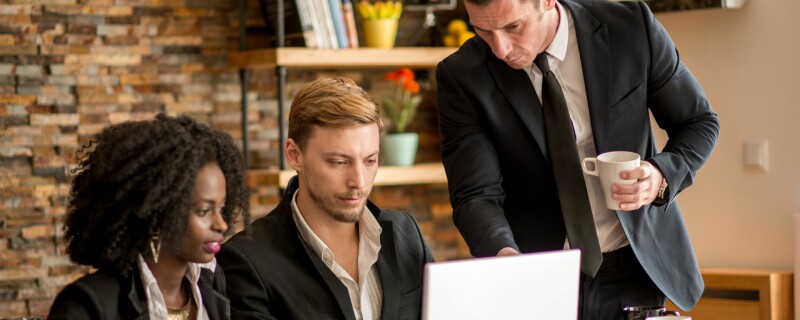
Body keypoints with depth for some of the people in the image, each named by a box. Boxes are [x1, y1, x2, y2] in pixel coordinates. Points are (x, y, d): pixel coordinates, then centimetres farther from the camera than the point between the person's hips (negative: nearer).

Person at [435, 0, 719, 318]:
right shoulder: (462, 77, -14)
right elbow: (475, 195, -18)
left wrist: (662, 176, -21)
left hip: (632, 271, 1)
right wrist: (504, 256, -39)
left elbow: (699, 122, -1)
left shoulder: (631, 27, -13)